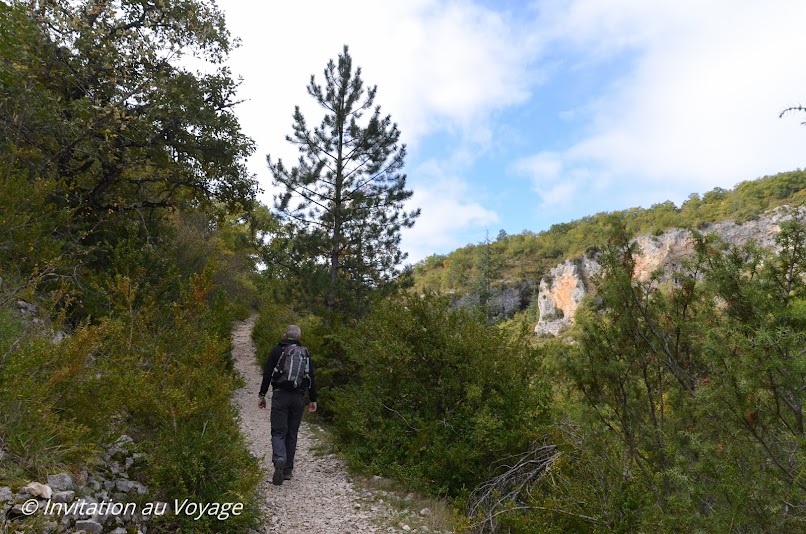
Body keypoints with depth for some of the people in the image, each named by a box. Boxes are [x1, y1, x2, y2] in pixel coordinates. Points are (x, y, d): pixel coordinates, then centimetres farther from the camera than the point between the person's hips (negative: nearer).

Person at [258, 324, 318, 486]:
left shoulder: (277, 350, 3)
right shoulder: (304, 352, 8)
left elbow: (267, 374, -2)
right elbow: (311, 377, 7)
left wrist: (262, 395, 4)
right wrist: (312, 400, 12)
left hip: (280, 395, -2)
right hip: (298, 397, 2)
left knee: (278, 432, 2)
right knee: (292, 433, 12)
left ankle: (279, 459, -25)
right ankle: (287, 470, 16)